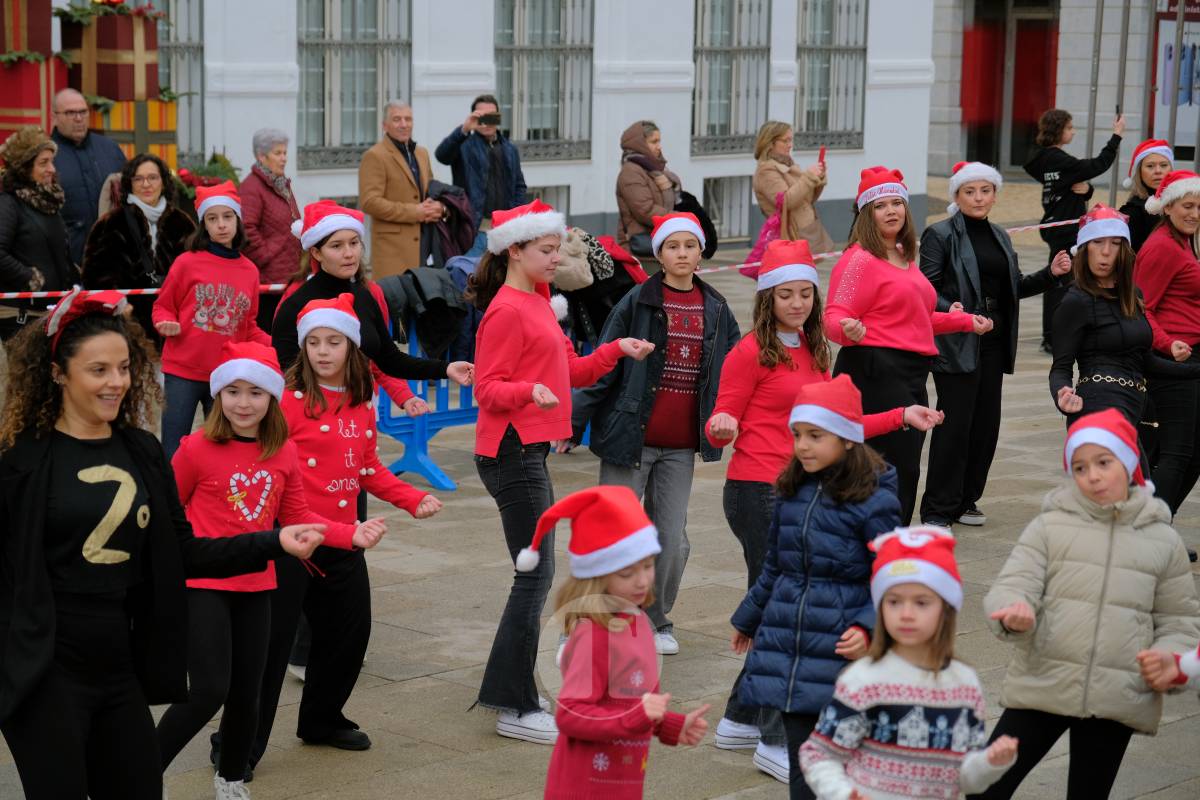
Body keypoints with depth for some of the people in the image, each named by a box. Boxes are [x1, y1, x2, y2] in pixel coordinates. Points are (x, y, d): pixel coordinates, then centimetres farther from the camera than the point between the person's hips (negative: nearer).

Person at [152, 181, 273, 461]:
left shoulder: (249, 271, 6)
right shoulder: (188, 262, -4)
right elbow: (163, 307, 4)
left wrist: (275, 344, -2)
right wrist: (167, 324, -17)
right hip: (182, 371, -3)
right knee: (173, 452, 0)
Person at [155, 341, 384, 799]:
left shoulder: (283, 453, 1)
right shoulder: (197, 449, -12)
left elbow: (296, 516, 8)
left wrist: (351, 535, -3)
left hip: (255, 586, 5)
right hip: (203, 584, -5)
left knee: (246, 695, 13)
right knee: (208, 691, -13)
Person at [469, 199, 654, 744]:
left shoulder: (536, 305, 16)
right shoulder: (506, 311, -13)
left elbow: (571, 371, 18)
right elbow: (487, 390, -15)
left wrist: (617, 350, 6)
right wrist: (530, 390, -33)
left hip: (531, 452, 10)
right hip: (513, 452, -10)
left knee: (534, 575, 13)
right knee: (536, 576, -7)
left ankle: (504, 692, 22)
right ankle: (516, 709, -1)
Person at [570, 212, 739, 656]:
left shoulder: (716, 309, 7)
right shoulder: (637, 303, -5)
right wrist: (575, 422, -10)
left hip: (681, 445, 3)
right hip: (630, 437, -3)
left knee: (672, 540, 6)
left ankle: (657, 620, 25)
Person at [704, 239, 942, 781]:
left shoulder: (812, 353, 13)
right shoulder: (752, 352, -9)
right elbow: (720, 427, -7)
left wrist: (901, 416, 14)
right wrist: (721, 429, -30)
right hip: (758, 492, -8)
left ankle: (741, 720, 27)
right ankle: (775, 741, 1)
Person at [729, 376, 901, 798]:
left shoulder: (873, 501, -9)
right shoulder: (793, 493, 9)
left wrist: (868, 628, -21)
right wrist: (749, 619, 30)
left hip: (838, 653, -5)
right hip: (785, 649, 5)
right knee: (800, 754, 7)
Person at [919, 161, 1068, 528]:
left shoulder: (999, 236, 16)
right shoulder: (940, 235, -4)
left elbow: (1015, 287, 20)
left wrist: (1050, 274, 5)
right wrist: (950, 310, -27)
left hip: (993, 343, 7)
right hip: (957, 344, -7)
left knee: (986, 424, 8)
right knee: (954, 425, -7)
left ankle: (965, 500, 21)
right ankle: (937, 510, 1)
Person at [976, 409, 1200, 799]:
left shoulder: (1163, 540, 5)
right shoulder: (1050, 526, 0)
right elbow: (1010, 587, -6)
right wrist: (1014, 612, -30)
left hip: (1116, 702, 1)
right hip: (1041, 689, -1)